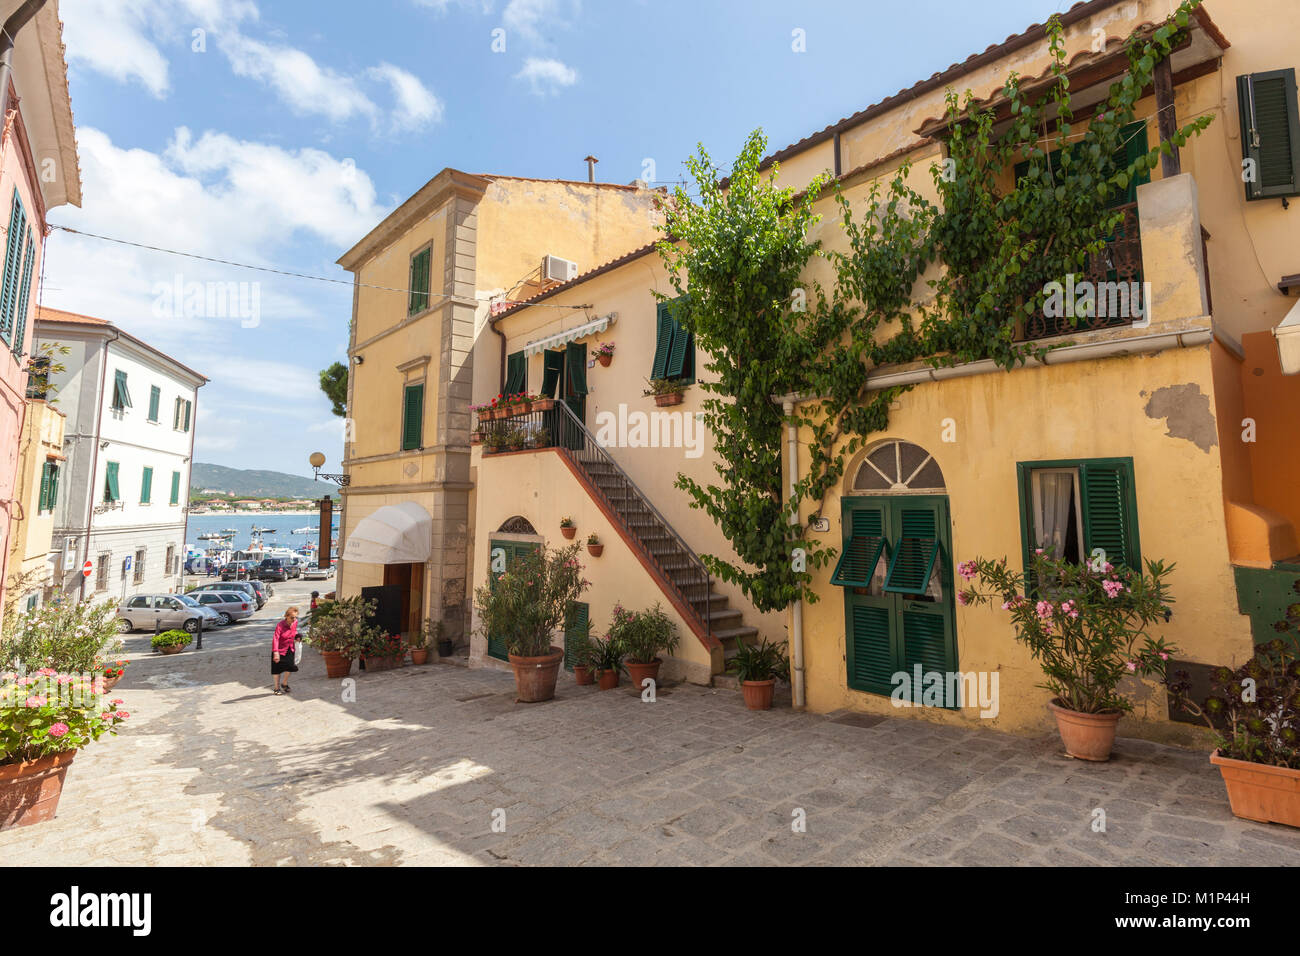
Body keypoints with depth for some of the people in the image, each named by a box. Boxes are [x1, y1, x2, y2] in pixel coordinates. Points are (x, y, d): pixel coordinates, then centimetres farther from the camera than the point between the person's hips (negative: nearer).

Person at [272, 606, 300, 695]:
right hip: (280, 649, -5)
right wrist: (275, 652, -43)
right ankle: (277, 688, 22)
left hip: (290, 649, 5)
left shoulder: (295, 622, -9)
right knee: (278, 669, 6)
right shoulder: (280, 625, -27)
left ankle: (284, 684, 26)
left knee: (290, 667, 1)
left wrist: (296, 636, -5)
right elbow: (275, 639, -34)